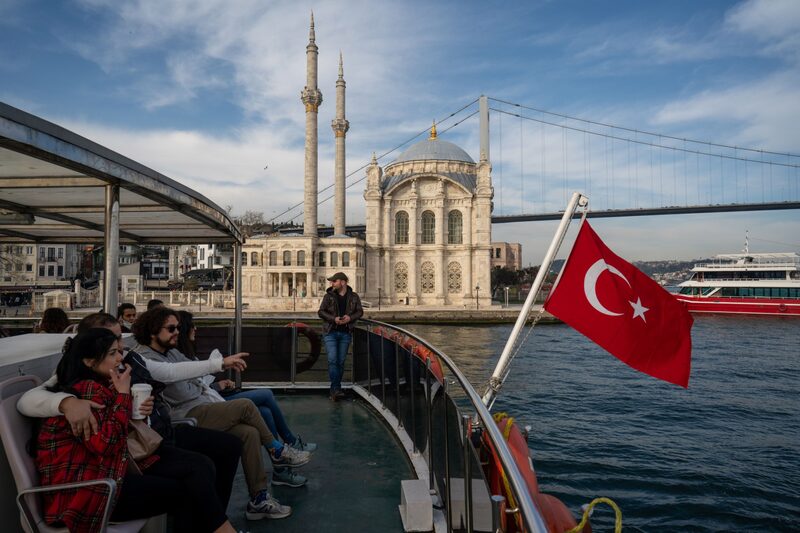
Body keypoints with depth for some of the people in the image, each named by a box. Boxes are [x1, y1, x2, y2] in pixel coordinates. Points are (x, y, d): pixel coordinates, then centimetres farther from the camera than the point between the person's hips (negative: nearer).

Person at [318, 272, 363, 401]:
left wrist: (350, 318, -14)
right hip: (330, 332, -2)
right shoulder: (329, 296, -1)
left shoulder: (353, 297, 3)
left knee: (341, 361, 6)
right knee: (332, 360, -13)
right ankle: (336, 389, -13)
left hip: (345, 333, 2)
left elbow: (360, 311, 7)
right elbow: (321, 312, -2)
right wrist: (334, 319, -17)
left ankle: (334, 390, 17)